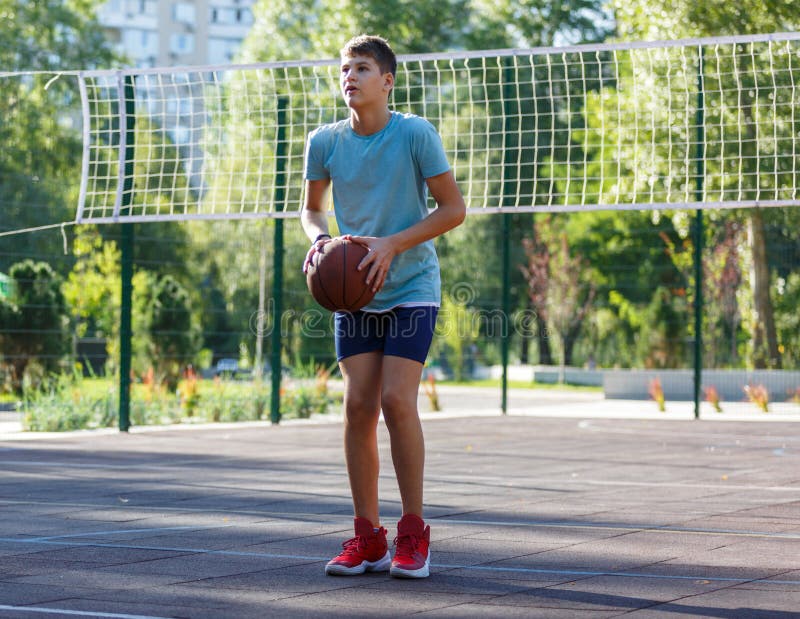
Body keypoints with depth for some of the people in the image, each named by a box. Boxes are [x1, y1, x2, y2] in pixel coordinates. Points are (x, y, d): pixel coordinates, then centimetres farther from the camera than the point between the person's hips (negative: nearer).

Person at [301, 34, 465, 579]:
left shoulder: (416, 134, -11)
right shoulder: (325, 142, -1)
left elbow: (453, 208, -9)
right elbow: (312, 209, 15)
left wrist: (392, 245, -18)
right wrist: (319, 238, -8)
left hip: (412, 289, -3)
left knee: (397, 399, -14)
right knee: (358, 405, -2)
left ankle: (413, 532, -1)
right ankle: (368, 536, 7)